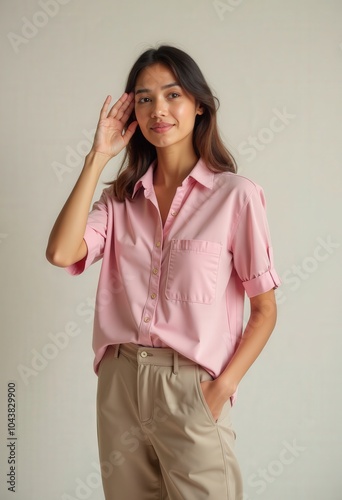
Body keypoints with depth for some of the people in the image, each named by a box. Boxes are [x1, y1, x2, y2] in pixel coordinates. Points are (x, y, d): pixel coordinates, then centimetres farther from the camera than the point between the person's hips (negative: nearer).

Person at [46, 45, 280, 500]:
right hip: (119, 382, 4)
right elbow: (61, 253, -11)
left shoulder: (235, 195, -6)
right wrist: (97, 157, -6)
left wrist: (223, 386, -14)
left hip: (191, 388, -4)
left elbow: (265, 309, -3)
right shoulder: (121, 198, 7)